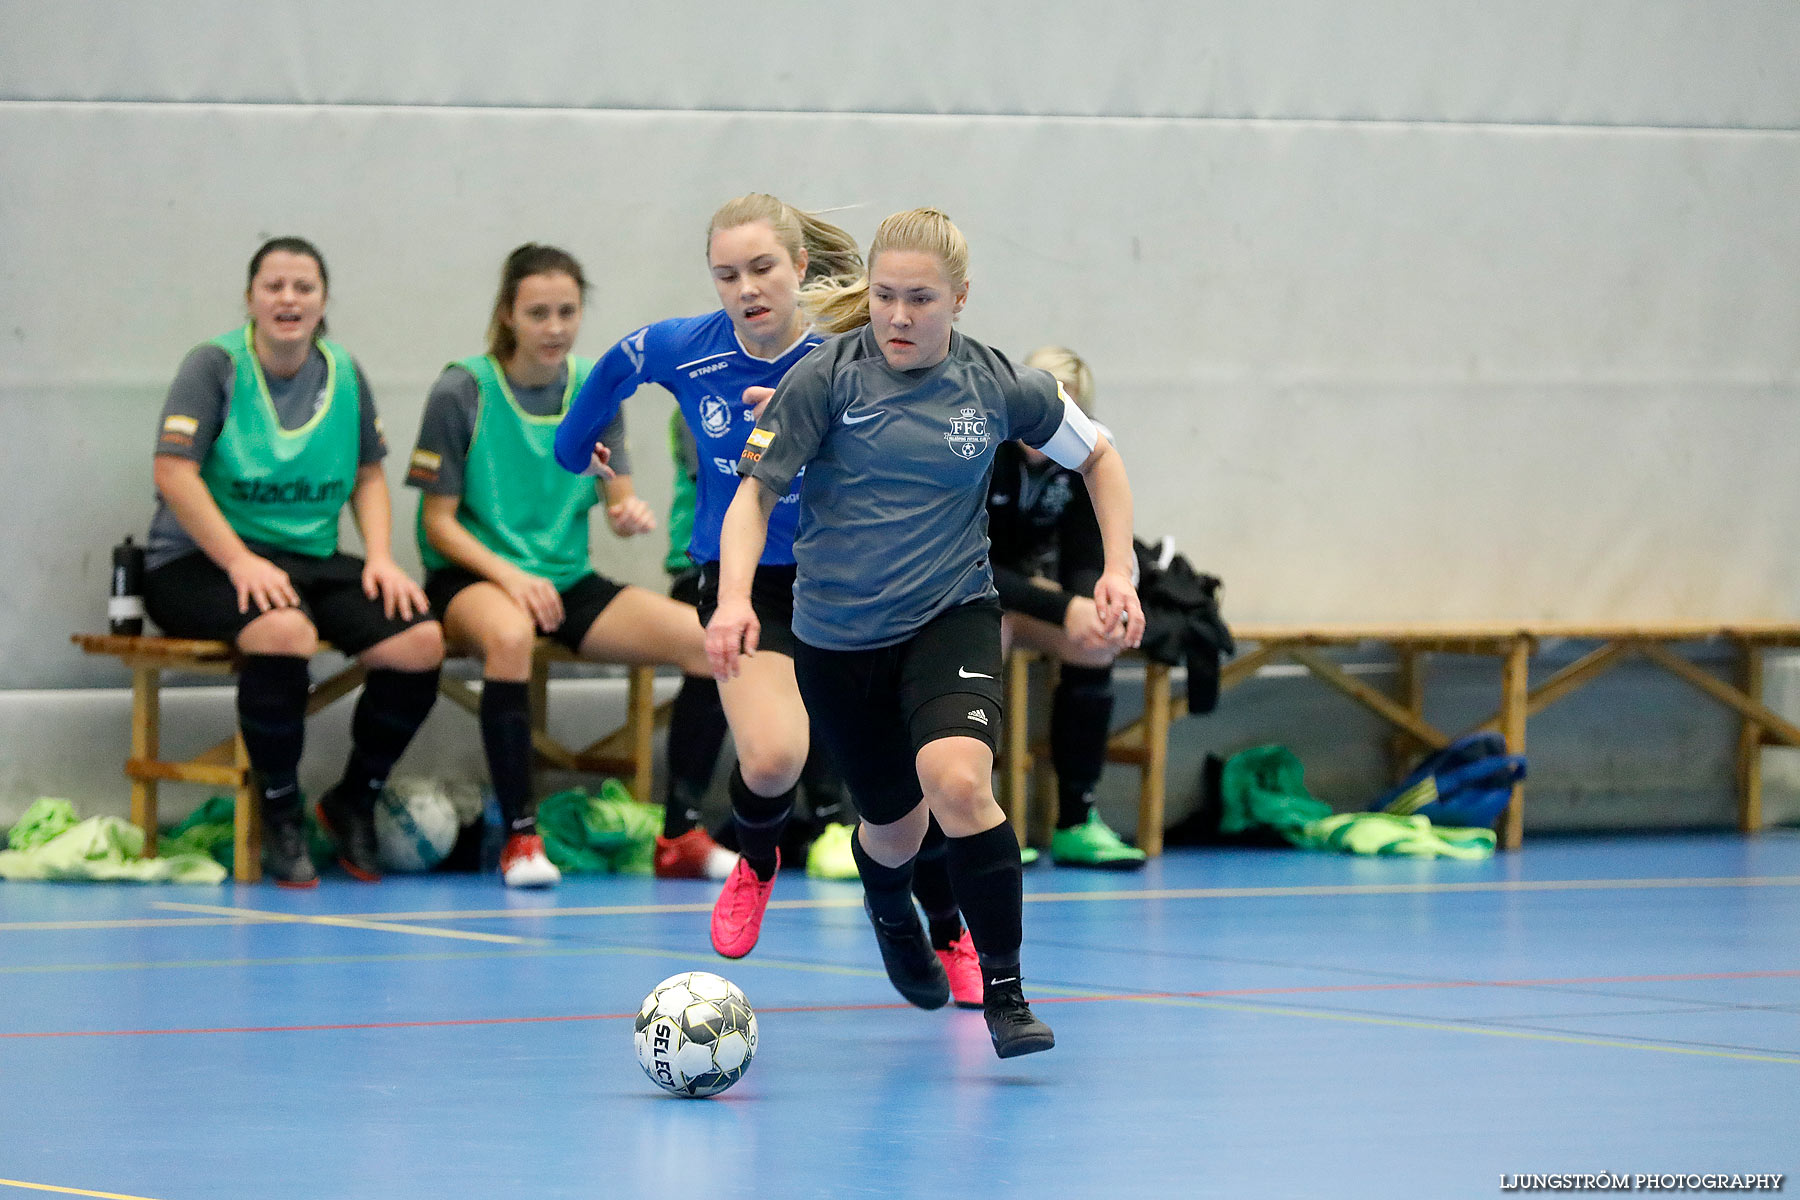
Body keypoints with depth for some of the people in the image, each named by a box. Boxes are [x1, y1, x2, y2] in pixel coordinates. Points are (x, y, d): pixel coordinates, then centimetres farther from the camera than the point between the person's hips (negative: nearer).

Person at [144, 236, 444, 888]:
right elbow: (173, 472, -14)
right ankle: (280, 818, -17)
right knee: (285, 631, -38)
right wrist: (241, 562, -23)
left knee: (421, 641, -18)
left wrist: (380, 559, -1)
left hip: (311, 560, 5)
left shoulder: (344, 374, 11)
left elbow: (368, 477, 18)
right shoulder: (216, 364, -5)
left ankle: (353, 802, 5)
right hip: (198, 564, -5)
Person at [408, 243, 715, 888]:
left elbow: (619, 504, 4)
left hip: (567, 581, 5)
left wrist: (632, 514, -21)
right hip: (470, 579, -5)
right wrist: (508, 575, -23)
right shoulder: (462, 391, -7)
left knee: (705, 638, -17)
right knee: (510, 634, -41)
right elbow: (439, 520, -7)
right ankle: (520, 837, -32)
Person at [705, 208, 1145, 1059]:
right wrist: (734, 597, -27)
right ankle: (889, 914, 53)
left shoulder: (996, 385, -5)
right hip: (837, 637, 1)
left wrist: (1119, 568, 2)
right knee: (893, 822, 14)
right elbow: (756, 491, -11)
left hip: (952, 616, 0)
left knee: (958, 782, -27)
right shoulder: (826, 377, -10)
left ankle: (1004, 995, -16)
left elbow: (1096, 455, 12)